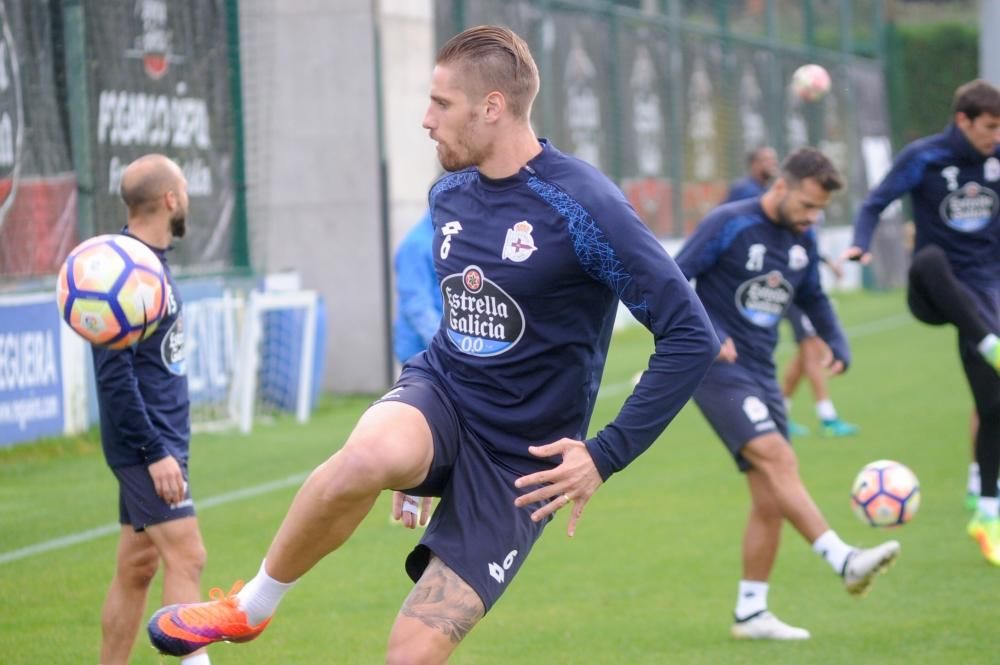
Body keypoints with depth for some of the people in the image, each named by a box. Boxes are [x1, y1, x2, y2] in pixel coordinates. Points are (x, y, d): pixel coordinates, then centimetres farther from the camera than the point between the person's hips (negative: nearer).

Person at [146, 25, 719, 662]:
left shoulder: (583, 205, -16)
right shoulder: (448, 196, 6)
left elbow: (692, 337, -17)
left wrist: (606, 455, -18)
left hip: (519, 459, -4)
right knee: (372, 456, -34)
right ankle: (250, 607, -12)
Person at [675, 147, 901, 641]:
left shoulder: (802, 239, 10)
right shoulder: (729, 225, -11)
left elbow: (813, 299, 25)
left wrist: (838, 345, 9)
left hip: (761, 374, 8)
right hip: (718, 368, -8)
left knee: (769, 499, 3)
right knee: (777, 458, -25)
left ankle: (750, 613, 9)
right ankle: (845, 562, -33)